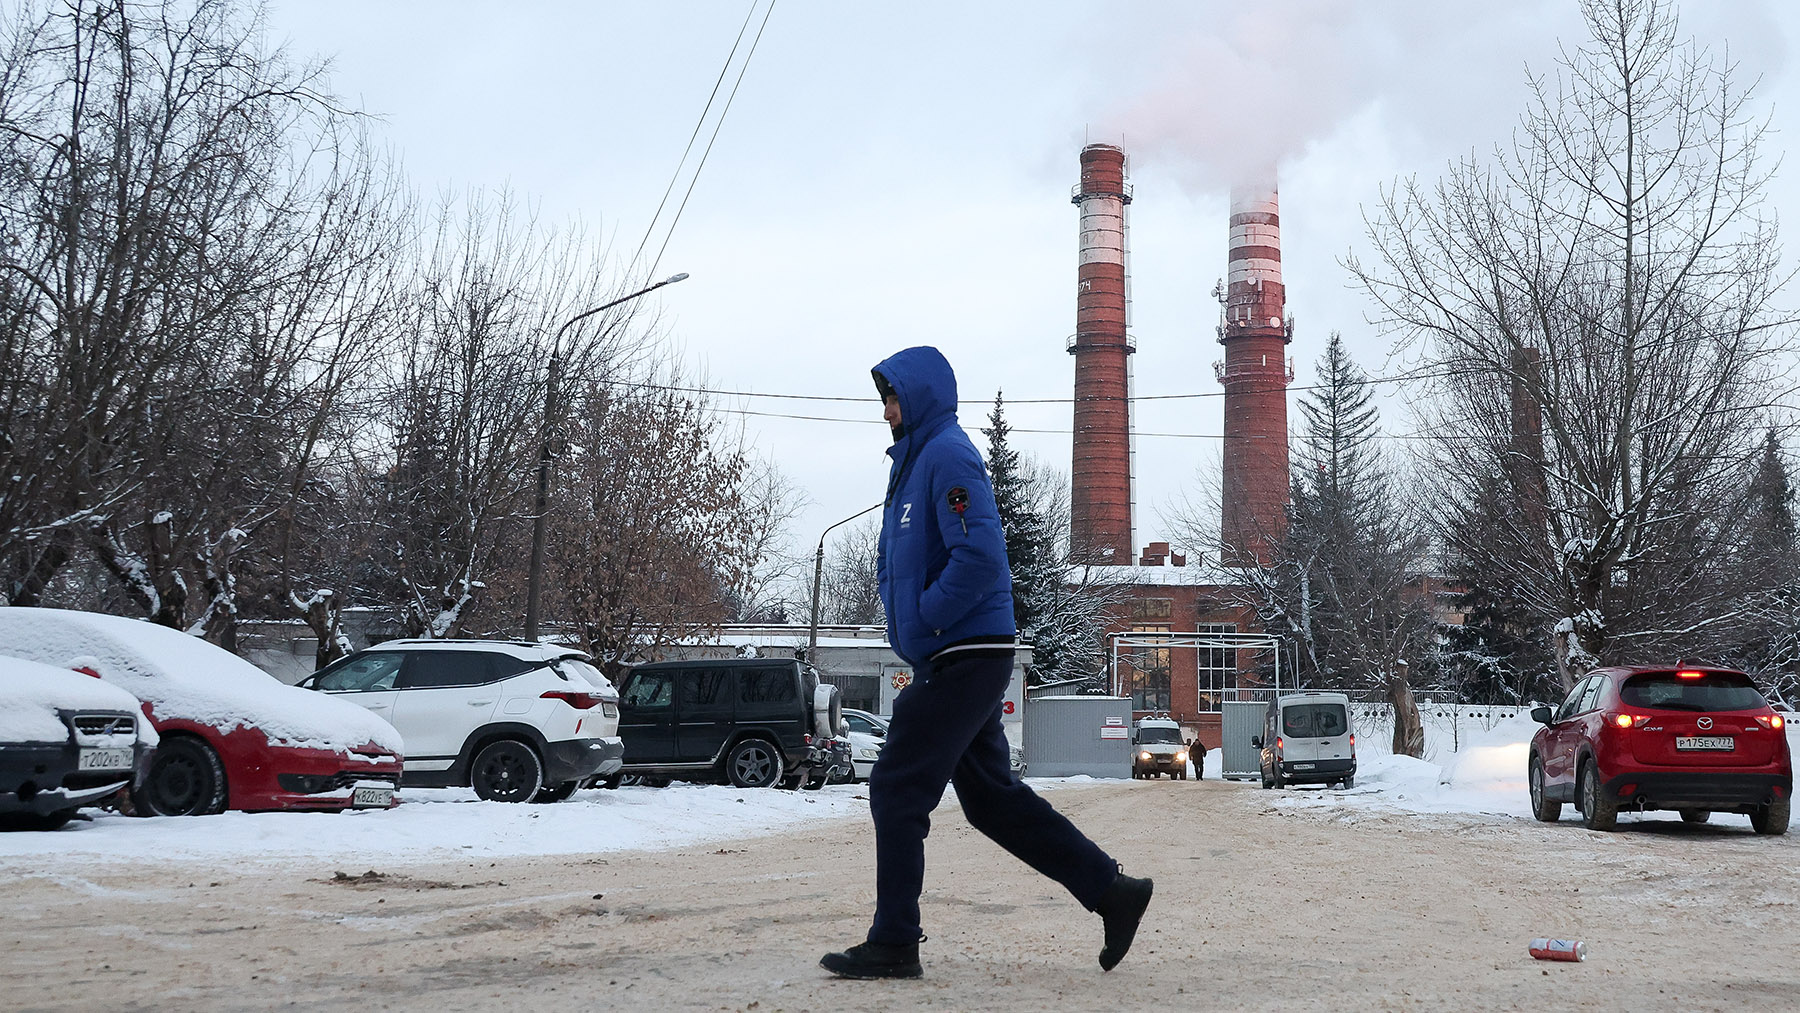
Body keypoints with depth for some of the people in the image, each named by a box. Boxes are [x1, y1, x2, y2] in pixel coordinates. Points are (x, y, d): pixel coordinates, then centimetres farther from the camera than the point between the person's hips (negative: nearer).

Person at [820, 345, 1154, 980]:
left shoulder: (948, 456, -13)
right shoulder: (915, 459, 18)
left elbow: (981, 554, -24)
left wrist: (925, 618, -17)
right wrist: (908, 625, 13)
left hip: (963, 658, -10)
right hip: (955, 659, 10)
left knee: (897, 791, -5)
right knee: (990, 796, 12)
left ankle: (893, 946, 3)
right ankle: (1111, 890, 16)